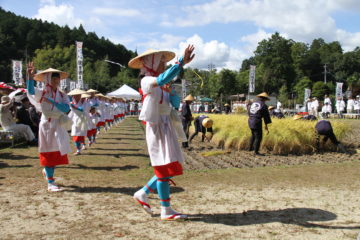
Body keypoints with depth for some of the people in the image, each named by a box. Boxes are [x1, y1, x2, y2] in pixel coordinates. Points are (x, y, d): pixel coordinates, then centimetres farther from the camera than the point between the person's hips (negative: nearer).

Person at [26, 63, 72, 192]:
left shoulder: (62, 95, 6)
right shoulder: (41, 93, -4)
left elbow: (66, 108, -11)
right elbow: (30, 91, -26)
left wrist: (51, 101, -20)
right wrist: (30, 77, -40)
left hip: (59, 127, 4)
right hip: (47, 126, -4)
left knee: (57, 153, 11)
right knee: (48, 153, -3)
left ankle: (47, 171, 40)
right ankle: (50, 183, 0)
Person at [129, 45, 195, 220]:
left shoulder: (161, 86, 15)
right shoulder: (147, 81, -11)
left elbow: (174, 104, 12)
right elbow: (162, 79, -34)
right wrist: (182, 62, -38)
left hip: (166, 128, 9)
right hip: (157, 129, -9)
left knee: (170, 169, 11)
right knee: (165, 169, -6)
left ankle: (142, 194, 24)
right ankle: (166, 211, 3)